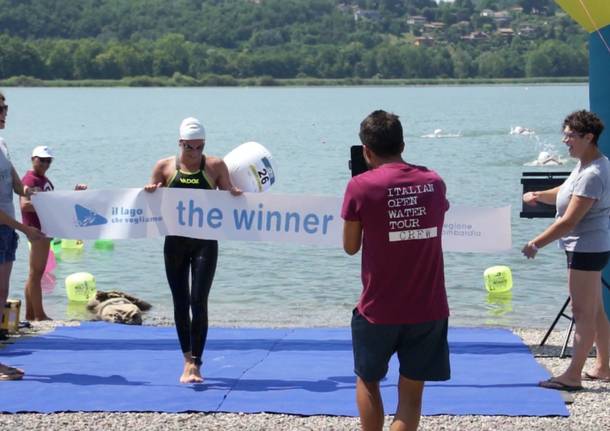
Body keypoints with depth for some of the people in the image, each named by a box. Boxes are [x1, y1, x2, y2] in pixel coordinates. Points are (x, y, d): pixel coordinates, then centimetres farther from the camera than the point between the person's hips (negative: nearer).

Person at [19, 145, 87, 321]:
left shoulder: (45, 180, 18)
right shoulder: (29, 179, -12)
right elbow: (25, 205, -25)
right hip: (36, 229, -10)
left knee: (36, 273, 12)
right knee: (36, 273, -6)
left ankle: (30, 314, 17)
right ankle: (39, 315, -4)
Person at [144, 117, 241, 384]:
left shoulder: (215, 166, 0)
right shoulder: (164, 167, 3)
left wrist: (235, 193, -18)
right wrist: (150, 192, -13)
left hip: (205, 243, -2)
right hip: (175, 242, 2)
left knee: (198, 302, -9)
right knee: (180, 302, 8)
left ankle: (195, 364, -4)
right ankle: (188, 359, 22)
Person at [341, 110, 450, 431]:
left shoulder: (361, 186, -10)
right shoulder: (433, 182, 2)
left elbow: (351, 247, -1)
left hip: (378, 310, -2)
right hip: (429, 309, 2)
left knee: (367, 381, 20)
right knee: (411, 392, 7)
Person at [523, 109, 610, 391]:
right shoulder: (585, 164, 9)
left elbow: (569, 221, -25)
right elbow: (565, 193, 20)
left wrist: (537, 243, -19)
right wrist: (538, 195, 0)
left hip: (587, 249, -10)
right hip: (587, 248, 10)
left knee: (583, 313, -5)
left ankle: (573, 376, 0)